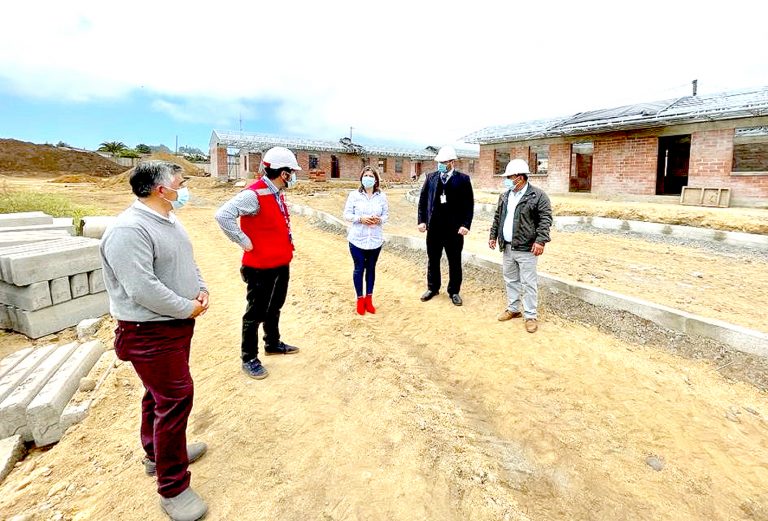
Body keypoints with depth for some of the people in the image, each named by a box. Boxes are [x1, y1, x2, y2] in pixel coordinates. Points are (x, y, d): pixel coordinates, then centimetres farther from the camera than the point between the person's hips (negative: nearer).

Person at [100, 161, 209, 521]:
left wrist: (201, 290, -1)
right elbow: (142, 289, -30)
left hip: (177, 324, 10)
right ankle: (172, 488, 10)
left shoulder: (168, 221, 9)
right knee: (175, 397, -5)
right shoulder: (129, 230, -24)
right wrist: (188, 308, -19)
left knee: (160, 393, 22)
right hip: (150, 332, -10)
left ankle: (157, 453, 42)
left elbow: (187, 262, 17)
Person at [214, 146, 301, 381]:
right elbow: (223, 215, -30)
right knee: (256, 313, 4)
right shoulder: (254, 194, -21)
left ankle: (273, 343, 40)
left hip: (281, 264, 9)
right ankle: (249, 359, 19)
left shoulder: (278, 194, 9)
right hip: (261, 267, -9)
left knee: (274, 307, 22)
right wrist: (245, 242, -23)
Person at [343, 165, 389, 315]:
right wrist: (360, 219, -19)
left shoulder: (382, 196, 1)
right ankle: (360, 299, 21)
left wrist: (379, 220, -16)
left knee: (371, 268, 13)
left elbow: (386, 214, 6)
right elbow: (347, 214, -4)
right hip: (357, 239, -2)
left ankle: (369, 298, 26)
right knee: (359, 269, 6)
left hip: (375, 239, 2)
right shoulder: (354, 195, -5)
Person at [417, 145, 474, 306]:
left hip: (454, 228, -2)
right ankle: (432, 288, 30)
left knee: (455, 261, 8)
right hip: (433, 226, 3)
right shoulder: (431, 177, 6)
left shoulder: (463, 179, -2)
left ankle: (454, 291, 23)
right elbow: (423, 200, 8)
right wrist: (422, 220, -1)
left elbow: (469, 204, -4)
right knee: (433, 259, 13)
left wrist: (466, 224, -12)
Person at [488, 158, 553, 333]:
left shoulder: (538, 195, -9)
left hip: (526, 248, -6)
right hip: (507, 248, 7)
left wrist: (540, 241, -21)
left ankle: (531, 316, 10)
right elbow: (498, 218, 19)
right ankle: (513, 309, 30)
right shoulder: (504, 196, 12)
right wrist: (493, 236, 15)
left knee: (529, 283, 0)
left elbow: (545, 219, -13)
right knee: (510, 280, 16)